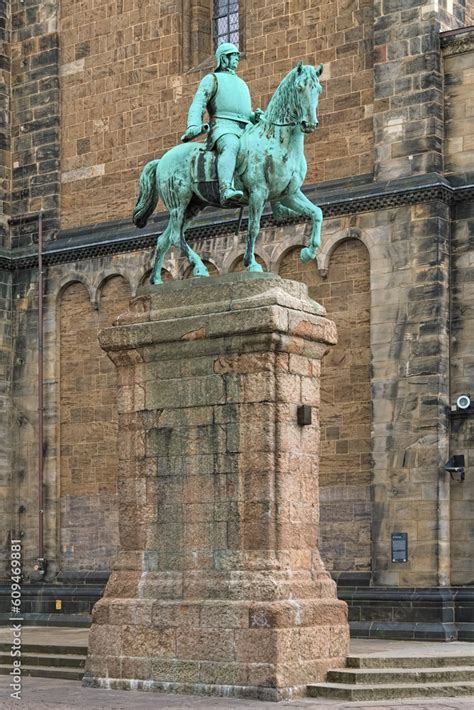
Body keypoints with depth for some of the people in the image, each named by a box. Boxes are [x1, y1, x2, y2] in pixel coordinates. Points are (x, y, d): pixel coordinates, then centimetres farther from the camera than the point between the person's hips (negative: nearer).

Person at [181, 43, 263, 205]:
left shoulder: (241, 84, 37)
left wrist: (256, 116, 10)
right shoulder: (212, 79, 16)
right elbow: (198, 104, 0)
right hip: (223, 126, -7)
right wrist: (194, 127, -19)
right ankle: (226, 191, -60)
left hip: (245, 129, 7)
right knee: (231, 146, -39)